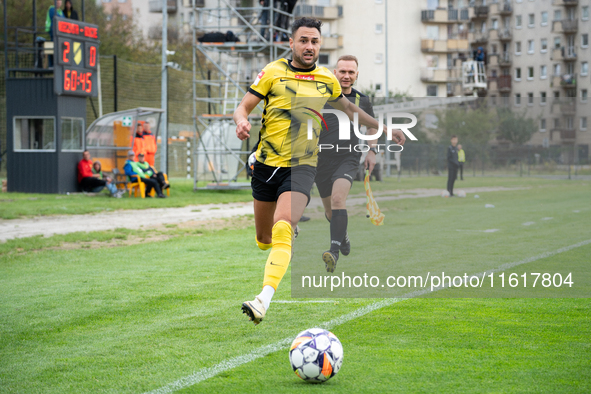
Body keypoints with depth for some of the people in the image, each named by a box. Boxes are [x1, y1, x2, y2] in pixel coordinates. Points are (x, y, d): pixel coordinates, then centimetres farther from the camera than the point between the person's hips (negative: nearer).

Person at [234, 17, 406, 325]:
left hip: (301, 166, -1)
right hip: (266, 163, 1)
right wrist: (242, 121, -25)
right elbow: (243, 106, -1)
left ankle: (264, 300, -33)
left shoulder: (327, 80, 8)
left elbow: (349, 109, 26)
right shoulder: (273, 72, 0)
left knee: (282, 229, -24)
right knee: (263, 238, 10)